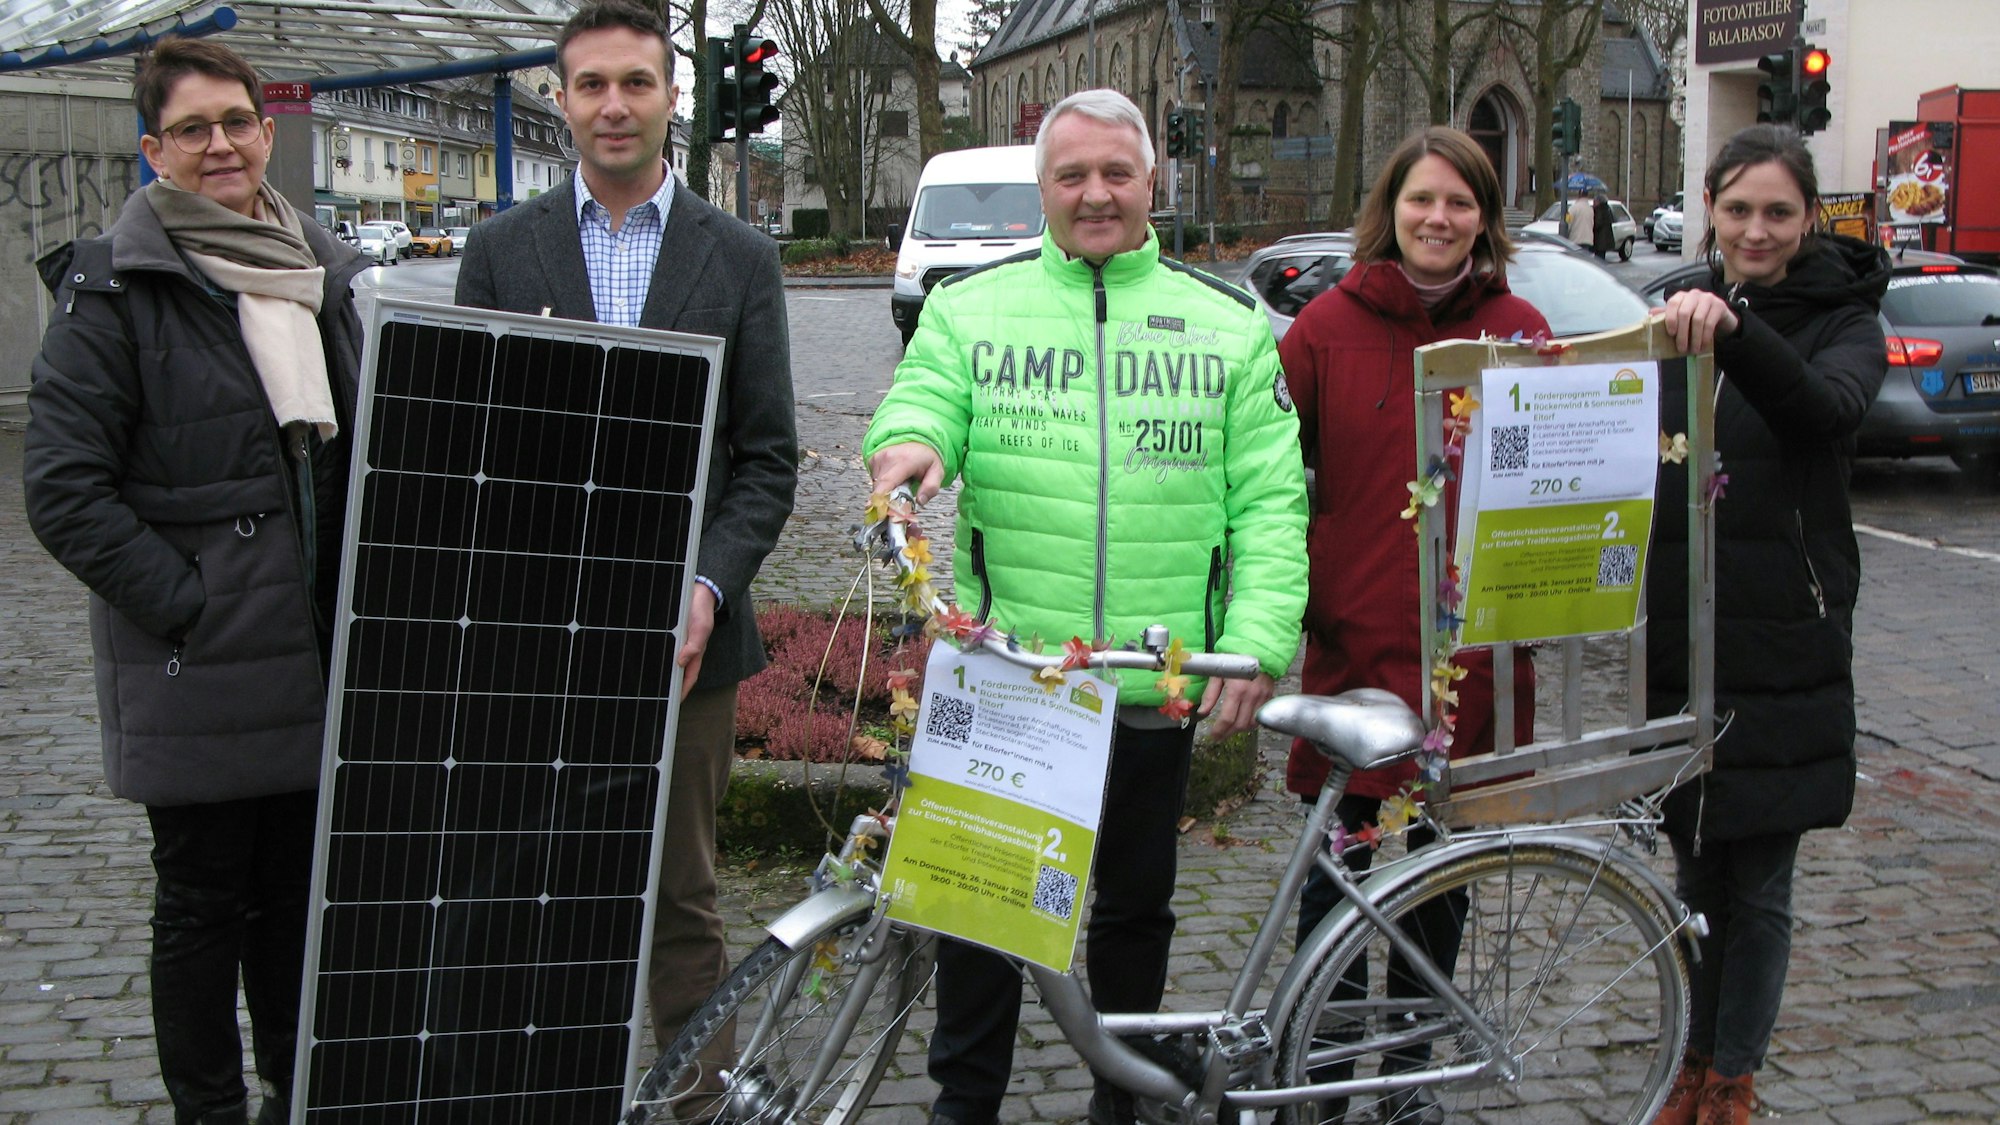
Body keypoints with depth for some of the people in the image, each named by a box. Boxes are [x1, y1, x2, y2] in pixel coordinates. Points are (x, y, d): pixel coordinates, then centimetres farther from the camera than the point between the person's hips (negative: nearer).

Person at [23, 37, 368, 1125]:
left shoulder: (324, 272, 11)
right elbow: (63, 491, -12)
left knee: (301, 887, 15)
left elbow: (366, 446, 21)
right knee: (203, 900, 5)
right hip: (198, 669, -5)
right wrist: (187, 606, -16)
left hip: (318, 658, 5)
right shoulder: (112, 288, -8)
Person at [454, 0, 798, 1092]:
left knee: (680, 897, 7)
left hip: (683, 631, -1)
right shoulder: (500, 247, 7)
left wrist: (707, 587, -11)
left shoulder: (741, 257, 5)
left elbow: (768, 457, 3)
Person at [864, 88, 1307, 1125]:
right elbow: (922, 404, -4)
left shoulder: (1229, 324, 6)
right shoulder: (971, 307, 6)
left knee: (1135, 902, 15)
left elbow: (1270, 499, 3)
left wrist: (1260, 640, -8)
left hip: (1157, 682, 1)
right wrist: (908, 444, -29)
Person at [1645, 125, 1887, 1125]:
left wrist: (1732, 331, -44)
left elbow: (1826, 407, -29)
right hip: (1679, 647, 4)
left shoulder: (1844, 324, -3)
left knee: (1758, 886, 3)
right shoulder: (1678, 315, 10)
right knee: (1696, 874, 12)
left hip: (1783, 656, -3)